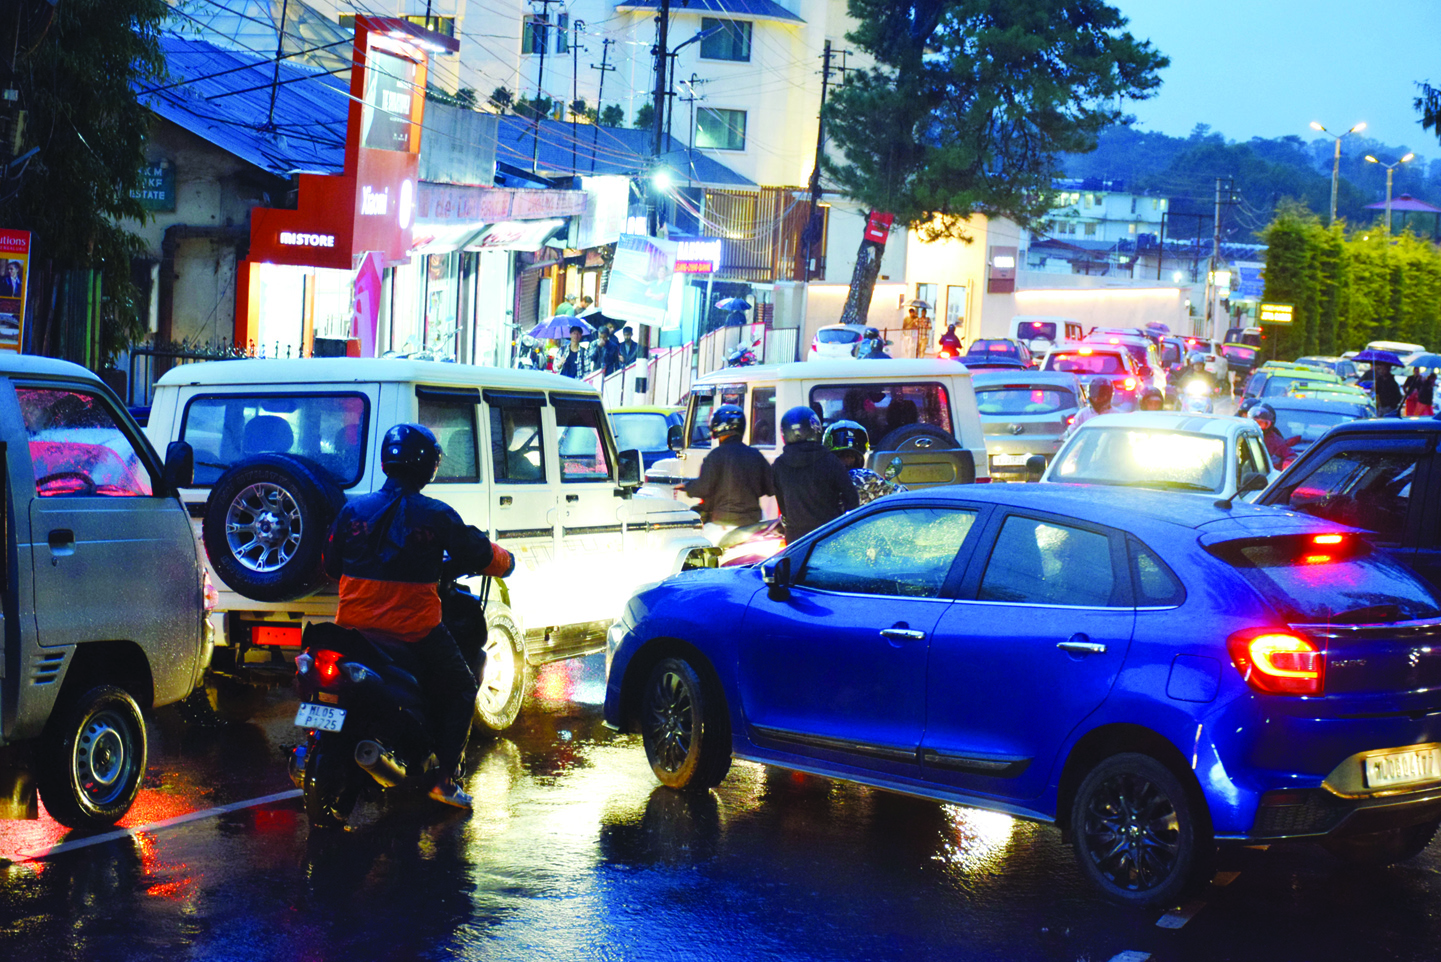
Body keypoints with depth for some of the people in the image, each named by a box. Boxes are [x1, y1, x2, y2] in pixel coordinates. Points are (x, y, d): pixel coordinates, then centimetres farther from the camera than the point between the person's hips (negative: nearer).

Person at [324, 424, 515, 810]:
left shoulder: (353, 511, 2)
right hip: (415, 630, -4)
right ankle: (444, 777, 3)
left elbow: (330, 564, 13)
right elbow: (479, 555, 0)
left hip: (356, 625, 4)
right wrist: (506, 561, 22)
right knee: (461, 691, 13)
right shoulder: (436, 516, -9)